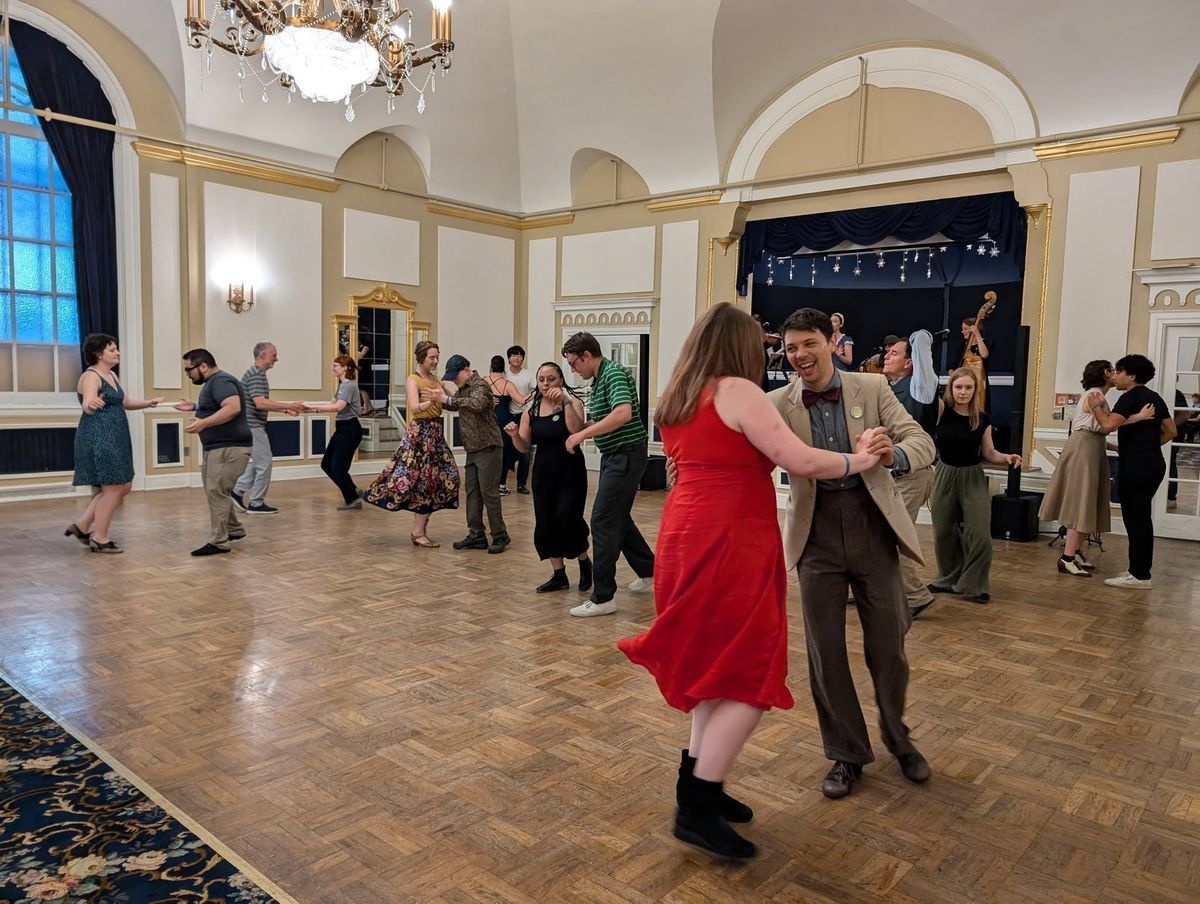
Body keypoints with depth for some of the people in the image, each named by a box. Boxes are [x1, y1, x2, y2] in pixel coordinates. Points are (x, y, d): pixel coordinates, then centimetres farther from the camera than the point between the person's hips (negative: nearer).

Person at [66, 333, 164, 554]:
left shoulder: (112, 375, 15)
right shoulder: (91, 376, -13)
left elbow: (125, 403, 26)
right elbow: (87, 405, -30)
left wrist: (148, 403, 11)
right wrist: (90, 404, -53)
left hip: (115, 439, 10)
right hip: (99, 439, -10)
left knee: (124, 487, 12)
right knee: (112, 488, -4)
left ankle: (82, 525, 19)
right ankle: (99, 539, 6)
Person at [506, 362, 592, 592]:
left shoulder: (572, 402, -6)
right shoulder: (531, 409, 4)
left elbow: (576, 430, -24)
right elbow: (524, 447, 3)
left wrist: (566, 402, -30)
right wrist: (514, 435, -17)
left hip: (571, 473, -4)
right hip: (543, 474, 4)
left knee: (568, 520, -11)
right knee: (545, 525, 5)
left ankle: (584, 563, 18)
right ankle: (559, 575, 21)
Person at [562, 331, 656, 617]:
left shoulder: (614, 373, -15)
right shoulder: (597, 381, 14)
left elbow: (623, 413, -32)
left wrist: (583, 434, -29)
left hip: (627, 454, -10)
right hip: (613, 455, 10)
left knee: (603, 521, -10)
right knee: (619, 518, 20)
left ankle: (602, 597, -6)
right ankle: (649, 570, 37)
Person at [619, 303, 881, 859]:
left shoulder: (676, 400, 13)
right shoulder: (736, 392, -12)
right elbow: (800, 462, -15)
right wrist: (857, 461, 0)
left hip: (686, 539, 9)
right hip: (728, 547, -9)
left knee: (717, 666, 19)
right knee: (750, 676, 0)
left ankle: (697, 786, 25)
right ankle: (697, 809, 4)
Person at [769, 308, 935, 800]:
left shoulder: (872, 388, -3)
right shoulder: (778, 405, -3)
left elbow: (923, 442, -9)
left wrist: (894, 453, -33)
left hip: (872, 528, 0)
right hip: (817, 534, 0)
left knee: (888, 644, 11)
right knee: (825, 650, 6)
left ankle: (898, 737, 40)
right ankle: (846, 754, 27)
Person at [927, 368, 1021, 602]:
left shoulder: (983, 419, -5)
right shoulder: (942, 410, -8)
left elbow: (989, 453, 3)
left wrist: (1007, 457, -16)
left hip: (973, 479, 0)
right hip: (945, 476, 0)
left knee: (979, 535, -7)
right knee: (943, 533, 10)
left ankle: (974, 585, 10)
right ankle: (948, 579, 30)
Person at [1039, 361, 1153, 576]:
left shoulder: (1097, 395, 18)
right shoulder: (1094, 395, -12)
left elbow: (1106, 425, 9)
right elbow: (1107, 424, -23)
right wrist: (1140, 416, -22)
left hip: (1092, 447, 10)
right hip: (1084, 447, -10)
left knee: (1086, 502, 12)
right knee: (1081, 502, -10)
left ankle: (1076, 552, 18)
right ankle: (1067, 558, -10)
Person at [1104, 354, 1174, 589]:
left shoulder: (1130, 397, -11)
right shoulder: (1154, 397, 15)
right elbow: (1170, 432, 15)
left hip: (1135, 466, -9)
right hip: (1154, 464, 9)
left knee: (1135, 519, -5)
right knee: (1142, 518, 15)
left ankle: (1139, 576, -2)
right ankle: (1141, 569, 21)